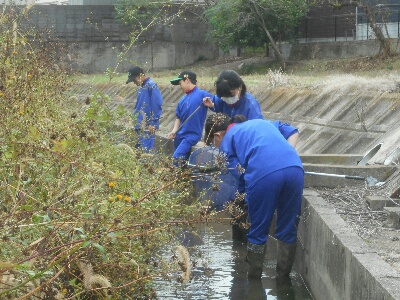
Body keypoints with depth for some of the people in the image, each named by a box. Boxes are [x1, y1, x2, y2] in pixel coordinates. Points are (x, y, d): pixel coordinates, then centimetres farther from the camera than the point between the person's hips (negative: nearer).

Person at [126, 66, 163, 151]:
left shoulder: (151, 86, -11)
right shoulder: (141, 87, 15)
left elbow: (157, 105, -15)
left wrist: (153, 123, -16)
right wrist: (134, 121, 19)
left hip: (148, 126, -9)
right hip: (139, 125, 9)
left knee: (146, 150, -10)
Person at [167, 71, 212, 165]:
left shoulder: (202, 94, -6)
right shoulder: (183, 99, 14)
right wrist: (174, 130, 4)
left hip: (192, 135, -8)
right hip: (180, 136, 8)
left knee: (176, 160, -21)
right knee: (181, 162, 11)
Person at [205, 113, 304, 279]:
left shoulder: (226, 141, 19)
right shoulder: (262, 122, 36)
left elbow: (240, 172, 6)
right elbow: (293, 132, 29)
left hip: (263, 175, -4)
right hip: (294, 169, 4)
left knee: (258, 231, 13)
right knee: (288, 229, 17)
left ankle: (253, 277, 24)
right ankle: (283, 275, 26)